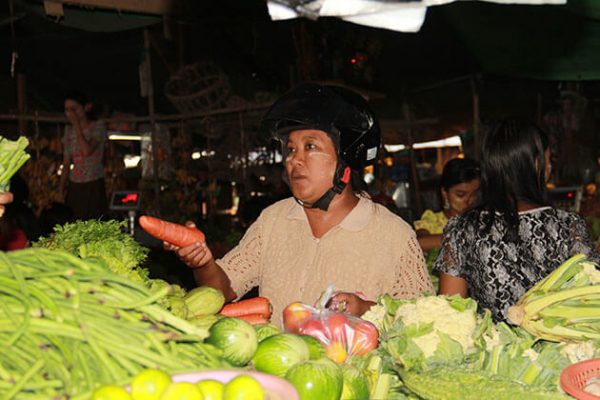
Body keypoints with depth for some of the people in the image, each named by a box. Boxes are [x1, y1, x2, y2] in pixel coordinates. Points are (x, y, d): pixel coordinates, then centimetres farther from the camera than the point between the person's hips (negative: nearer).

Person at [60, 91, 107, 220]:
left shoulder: (98, 127, -1)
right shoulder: (69, 130, 13)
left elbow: (87, 151, -18)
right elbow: (66, 164, 14)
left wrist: (77, 126, -11)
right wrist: (61, 189, 6)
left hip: (93, 186, -4)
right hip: (74, 187, 4)